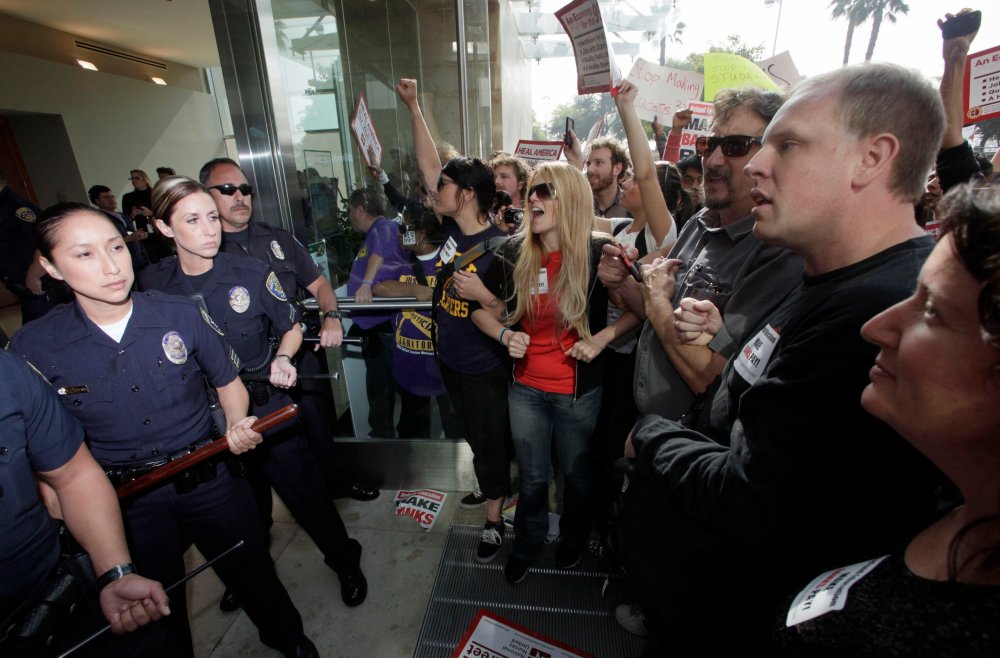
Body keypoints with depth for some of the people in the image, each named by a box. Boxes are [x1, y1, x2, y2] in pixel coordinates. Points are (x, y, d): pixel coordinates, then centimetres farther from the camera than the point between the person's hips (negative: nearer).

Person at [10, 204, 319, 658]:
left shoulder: (180, 315, -10)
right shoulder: (31, 348, -11)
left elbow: (227, 382, 2)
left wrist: (237, 424, -15)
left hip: (208, 479, 1)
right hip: (126, 502, 0)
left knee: (253, 576, 18)